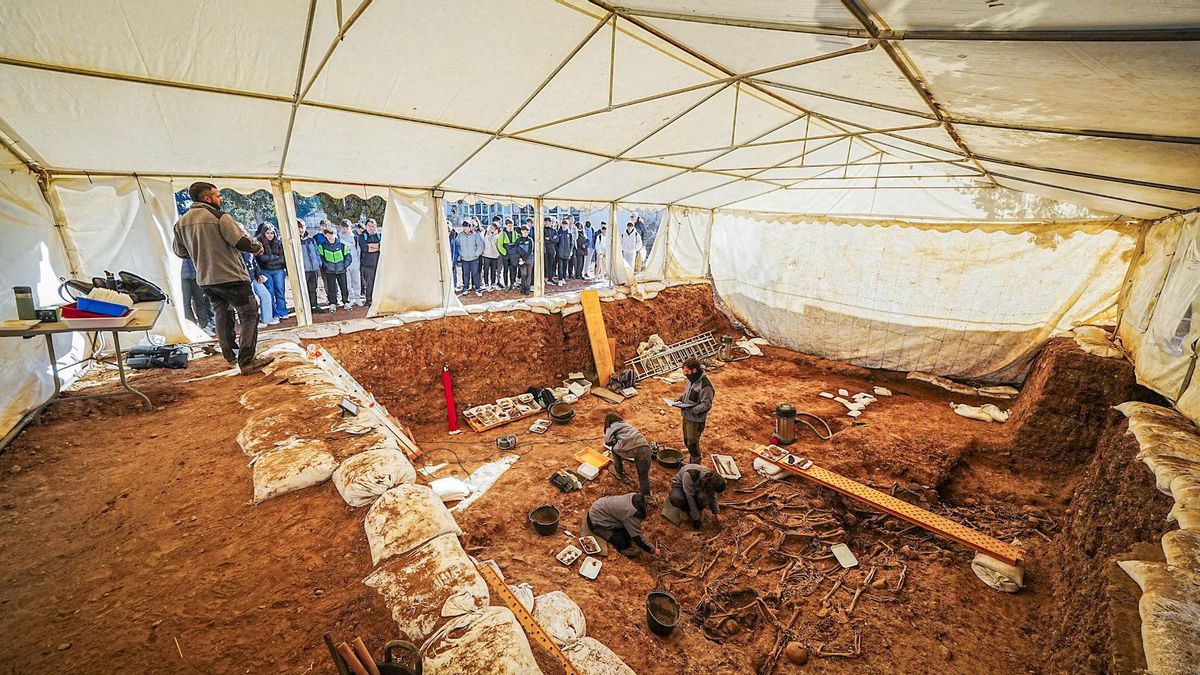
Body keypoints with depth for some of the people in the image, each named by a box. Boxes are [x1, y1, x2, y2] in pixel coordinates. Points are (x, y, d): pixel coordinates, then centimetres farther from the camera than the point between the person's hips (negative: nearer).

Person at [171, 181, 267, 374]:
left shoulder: (181, 222, 8)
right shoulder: (220, 217, -13)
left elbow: (179, 251, 15)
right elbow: (243, 242, -18)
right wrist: (258, 247, 2)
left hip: (205, 280, 7)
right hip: (231, 277, -7)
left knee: (222, 316, 20)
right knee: (249, 315, -1)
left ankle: (230, 355, 31)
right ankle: (246, 362, -7)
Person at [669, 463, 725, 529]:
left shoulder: (711, 478, -21)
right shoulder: (689, 474, -40)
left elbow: (712, 497, 0)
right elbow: (690, 497, -34)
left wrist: (716, 513, -3)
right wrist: (695, 519, -28)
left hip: (696, 488, 3)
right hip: (680, 485, -3)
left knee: (703, 497, -34)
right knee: (676, 499, -39)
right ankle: (686, 510, -7)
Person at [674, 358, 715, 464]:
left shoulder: (705, 386, -26)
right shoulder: (692, 379, 1)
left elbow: (706, 405, -23)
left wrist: (692, 409, -29)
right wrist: (681, 398, 1)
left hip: (696, 420, -8)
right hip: (686, 416, 8)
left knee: (692, 443, 3)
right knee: (687, 441, 20)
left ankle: (696, 465, 23)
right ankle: (692, 458, 41)